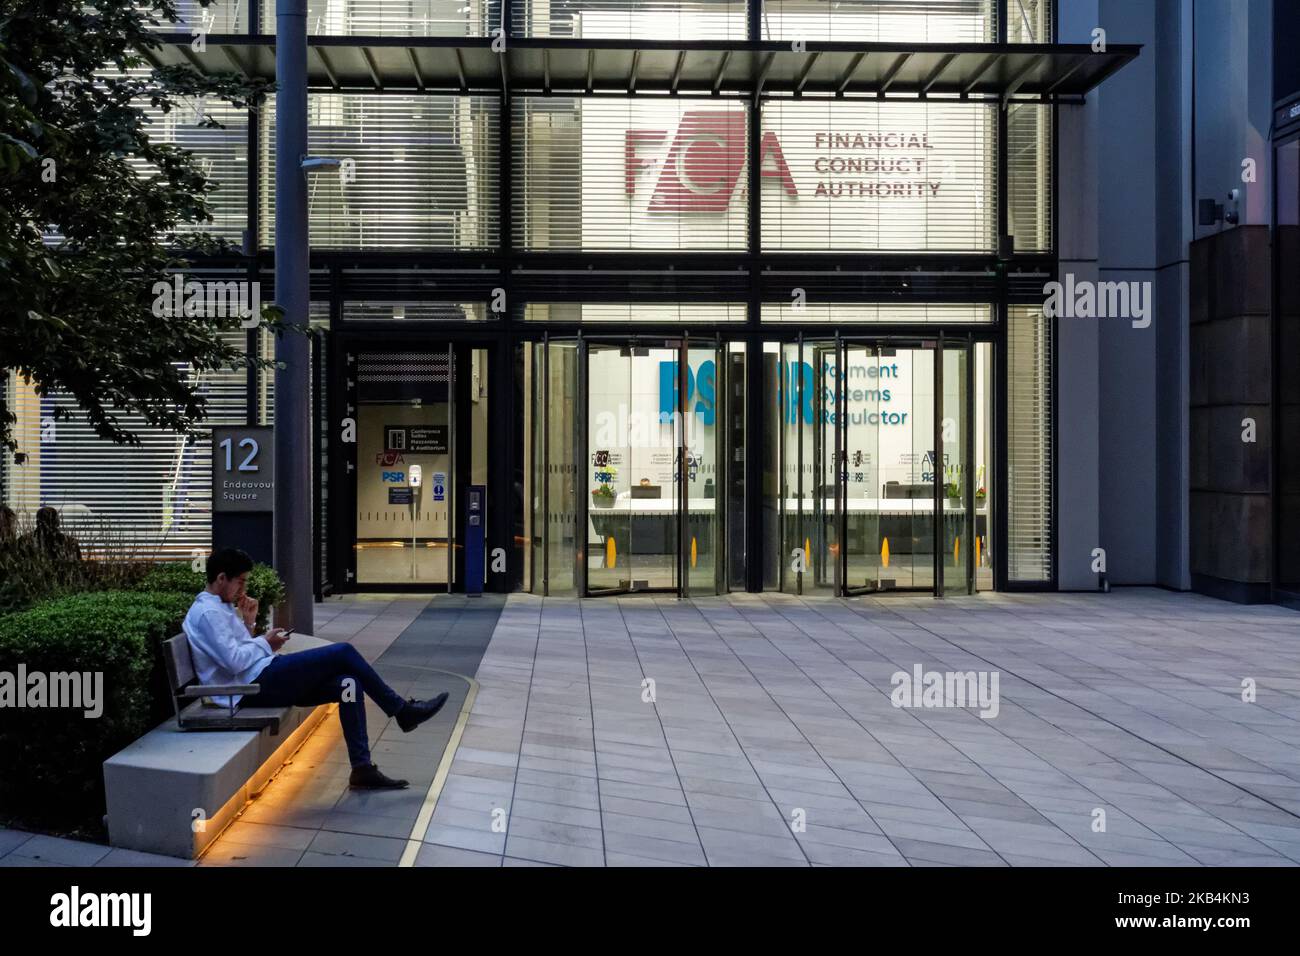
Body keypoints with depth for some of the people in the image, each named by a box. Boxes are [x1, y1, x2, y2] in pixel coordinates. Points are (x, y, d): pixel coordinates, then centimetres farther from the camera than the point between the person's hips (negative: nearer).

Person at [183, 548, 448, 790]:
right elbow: (234, 661, -21)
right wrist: (265, 642, -6)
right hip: (258, 685, -10)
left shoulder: (219, 607, 19)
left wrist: (248, 623, 9)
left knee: (349, 684, -4)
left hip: (264, 680, 10)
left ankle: (362, 769, -6)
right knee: (343, 653, -15)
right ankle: (403, 711, -3)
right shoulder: (208, 612, -12)